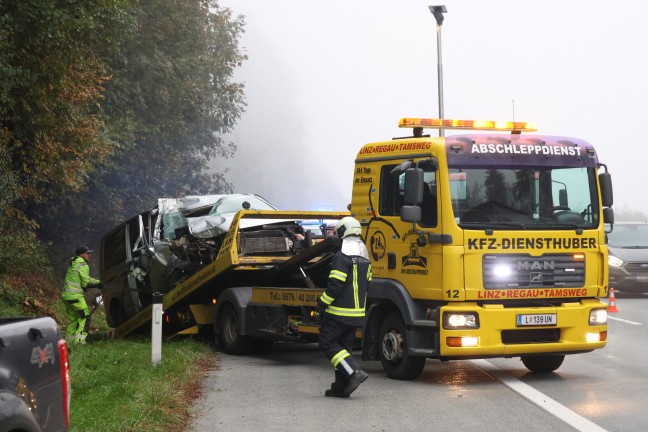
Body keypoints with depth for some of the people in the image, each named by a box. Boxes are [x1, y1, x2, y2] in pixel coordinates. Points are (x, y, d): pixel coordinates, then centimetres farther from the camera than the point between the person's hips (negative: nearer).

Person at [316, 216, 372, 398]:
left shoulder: (342, 257, -15)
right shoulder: (364, 258, 12)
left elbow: (335, 285, -19)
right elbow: (367, 284, 18)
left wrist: (322, 304, -10)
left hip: (340, 311, -8)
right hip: (357, 312, 8)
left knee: (328, 343, -3)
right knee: (344, 345, 13)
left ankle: (354, 373, -16)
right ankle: (341, 387, 11)